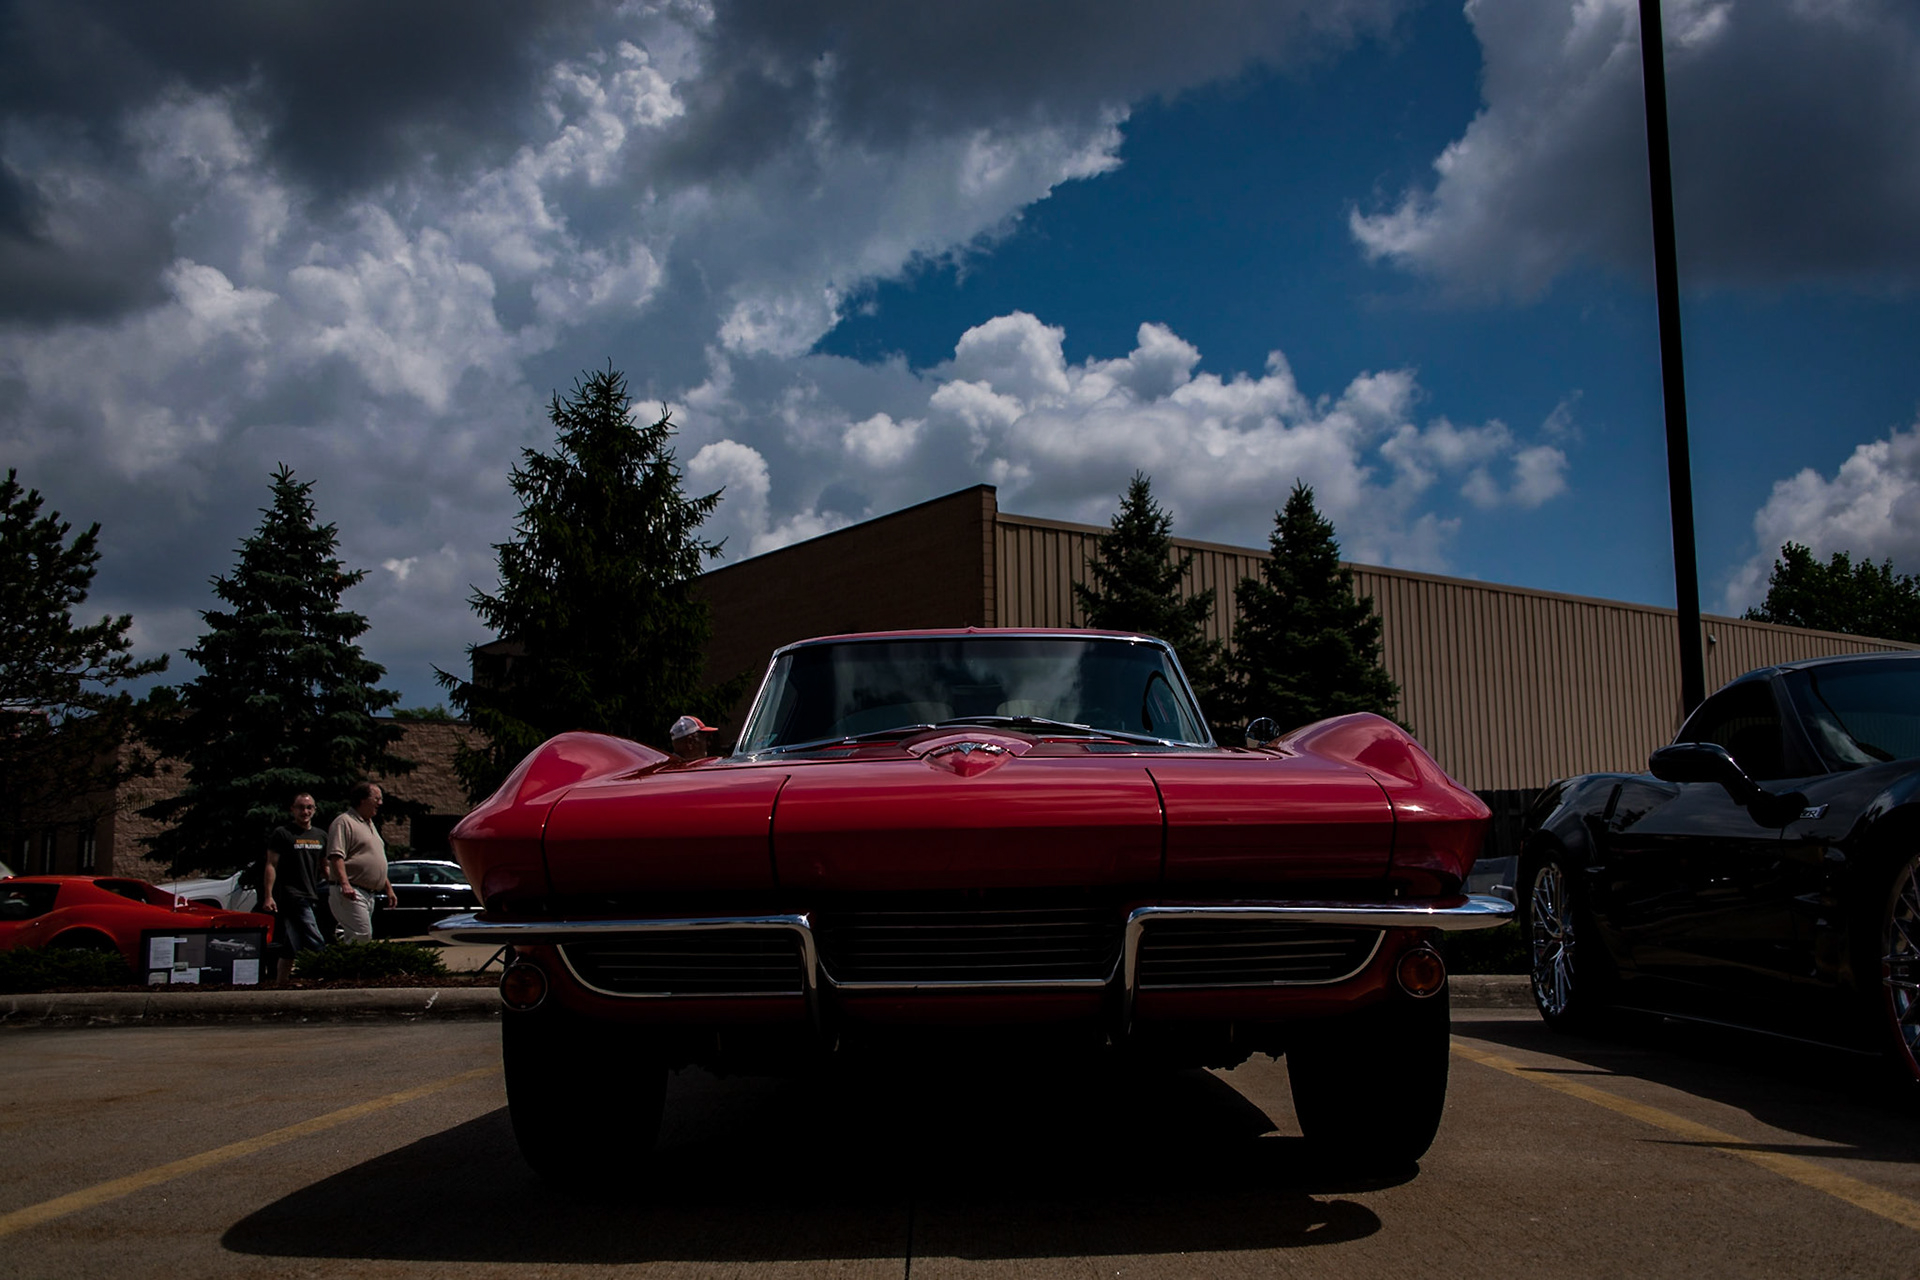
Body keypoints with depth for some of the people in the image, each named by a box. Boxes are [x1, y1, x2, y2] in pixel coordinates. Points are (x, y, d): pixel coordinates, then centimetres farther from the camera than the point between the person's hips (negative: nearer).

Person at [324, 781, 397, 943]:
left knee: (355, 937, 8)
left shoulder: (370, 825, 23)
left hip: (369, 893, 10)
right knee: (362, 936, -18)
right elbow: (336, 856, -19)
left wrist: (388, 888, 26)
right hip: (350, 893, -10)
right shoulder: (344, 822, -7)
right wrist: (345, 884, -29)